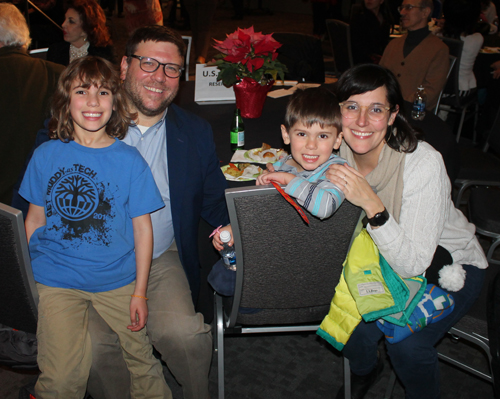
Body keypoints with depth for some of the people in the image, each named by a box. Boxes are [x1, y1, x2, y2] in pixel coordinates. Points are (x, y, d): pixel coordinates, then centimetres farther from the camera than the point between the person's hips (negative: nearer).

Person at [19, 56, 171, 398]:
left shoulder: (130, 160, -4)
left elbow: (142, 228, -1)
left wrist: (140, 292, -2)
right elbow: (35, 219, 7)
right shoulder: (46, 155, 0)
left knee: (143, 363, 5)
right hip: (56, 280, 0)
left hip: (116, 280, 0)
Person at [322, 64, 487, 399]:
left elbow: (412, 265, -33)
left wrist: (372, 204, -44)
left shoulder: (424, 163, -32)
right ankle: (365, 370, 19)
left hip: (450, 264, -4)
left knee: (407, 343, -24)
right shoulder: (339, 151, -18)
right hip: (386, 258, 4)